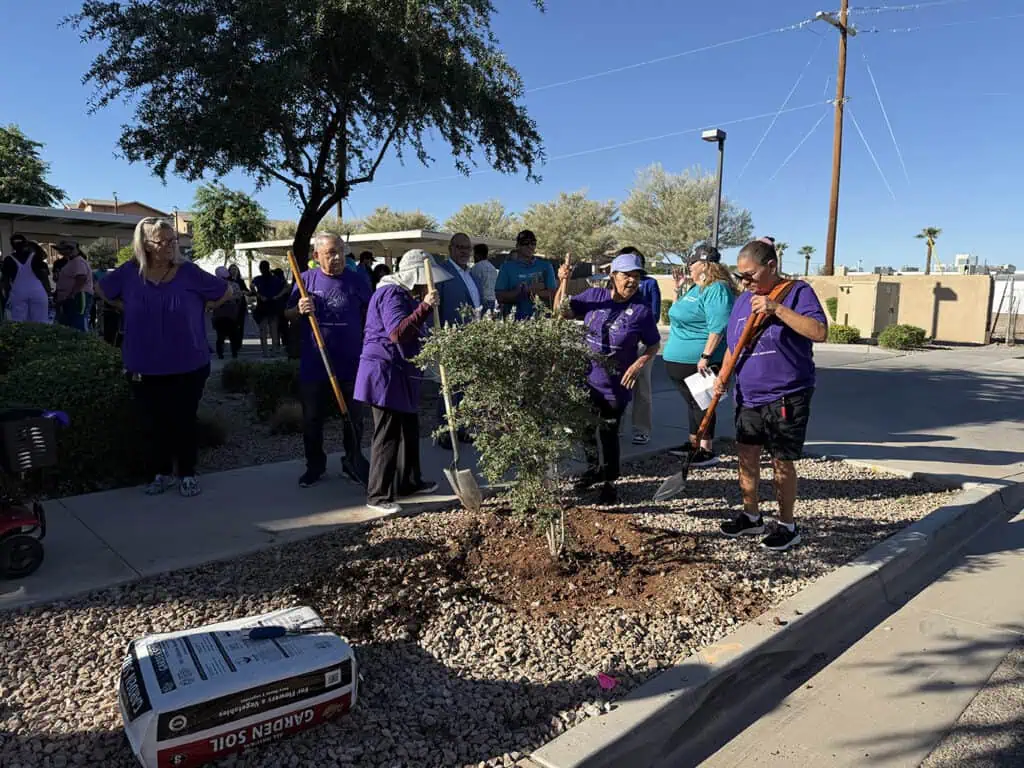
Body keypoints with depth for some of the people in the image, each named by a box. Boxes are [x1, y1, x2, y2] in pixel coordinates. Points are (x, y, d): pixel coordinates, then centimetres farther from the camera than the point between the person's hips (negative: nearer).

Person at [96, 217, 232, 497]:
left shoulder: (189, 272, -7)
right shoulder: (130, 273, -3)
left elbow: (226, 291, 5)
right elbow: (101, 290, 16)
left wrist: (201, 309, 0)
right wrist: (129, 309, 4)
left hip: (188, 367, -1)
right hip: (144, 368, 2)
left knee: (184, 422, 7)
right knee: (154, 423, 11)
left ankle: (188, 474, 22)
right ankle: (161, 473, 28)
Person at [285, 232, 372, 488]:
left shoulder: (356, 281, 2)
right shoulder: (306, 279, 3)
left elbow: (370, 318, 10)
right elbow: (288, 316, 8)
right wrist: (299, 310, -14)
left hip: (351, 364, 0)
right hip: (314, 365, 0)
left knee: (354, 418, 10)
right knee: (312, 418, 10)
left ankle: (353, 463, 27)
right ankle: (315, 465, 27)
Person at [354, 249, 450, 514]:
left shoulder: (406, 295, 19)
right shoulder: (391, 294, -15)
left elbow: (417, 332, 24)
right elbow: (397, 333, -28)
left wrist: (427, 306, 10)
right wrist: (425, 307, -33)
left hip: (401, 374, 11)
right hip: (385, 373, -11)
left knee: (409, 428, 16)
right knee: (388, 434, -7)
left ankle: (409, 482, 30)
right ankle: (378, 496, 1)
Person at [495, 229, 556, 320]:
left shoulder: (545, 265, 10)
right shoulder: (507, 266, 7)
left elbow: (552, 294, 3)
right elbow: (499, 296, 0)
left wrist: (534, 291, -14)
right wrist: (520, 291, -14)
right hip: (514, 318, -1)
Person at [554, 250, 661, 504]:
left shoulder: (641, 311, -11)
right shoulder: (594, 296, -4)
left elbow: (654, 345, -1)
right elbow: (562, 311, -1)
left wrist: (639, 364, -19)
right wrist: (563, 282, -16)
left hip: (615, 387, -3)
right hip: (585, 379, 4)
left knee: (609, 434, 7)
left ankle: (609, 481, 27)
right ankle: (594, 469, 42)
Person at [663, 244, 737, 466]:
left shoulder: (716, 289, -16)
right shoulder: (695, 288, 15)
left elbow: (718, 326, -25)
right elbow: (681, 314, 30)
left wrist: (705, 356, -28)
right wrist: (679, 289, 18)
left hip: (698, 362, -10)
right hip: (681, 360, 10)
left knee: (701, 403, -4)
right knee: (692, 402, 17)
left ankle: (707, 451, 3)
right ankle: (693, 443, 28)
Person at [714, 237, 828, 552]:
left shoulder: (797, 292, -10)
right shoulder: (743, 300, 9)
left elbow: (819, 332, -24)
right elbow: (733, 345, 16)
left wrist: (777, 308, -29)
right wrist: (723, 376, 1)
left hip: (786, 398, -6)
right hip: (749, 397, 6)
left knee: (782, 462, 3)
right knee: (746, 455, 12)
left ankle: (787, 526, 20)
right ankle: (751, 517, 29)